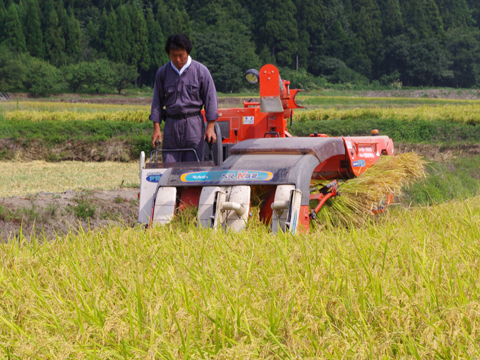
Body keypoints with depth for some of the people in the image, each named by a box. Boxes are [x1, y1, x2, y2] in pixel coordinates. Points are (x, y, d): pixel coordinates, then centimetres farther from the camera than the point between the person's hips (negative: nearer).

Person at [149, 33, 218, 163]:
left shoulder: (201, 71, 0)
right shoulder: (162, 73, 6)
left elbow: (210, 99, 2)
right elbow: (157, 101, 11)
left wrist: (210, 127, -4)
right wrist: (156, 128, 4)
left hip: (194, 124, -2)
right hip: (171, 125, 2)